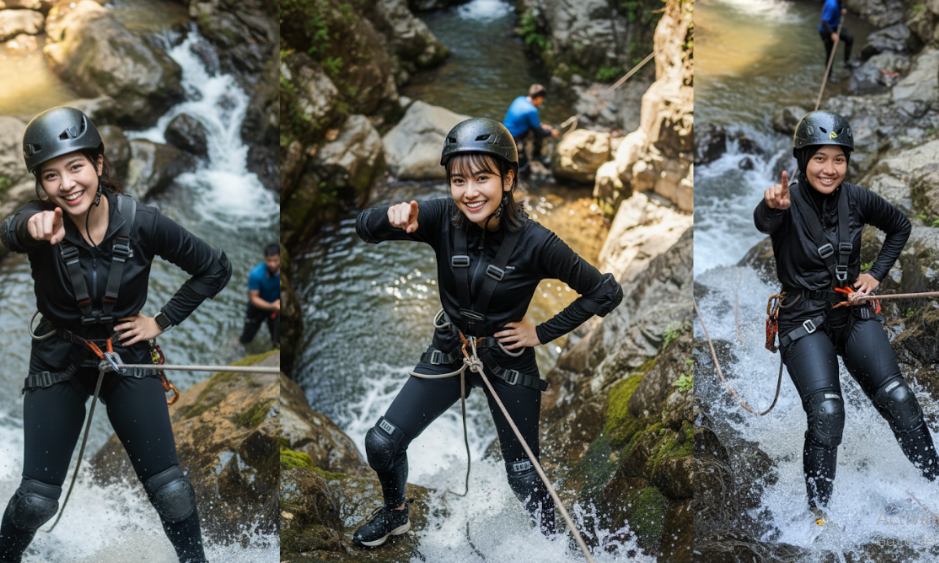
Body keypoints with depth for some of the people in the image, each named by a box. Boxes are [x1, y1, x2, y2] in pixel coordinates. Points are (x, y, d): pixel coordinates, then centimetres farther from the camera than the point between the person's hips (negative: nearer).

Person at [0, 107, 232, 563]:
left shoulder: (140, 222, -15)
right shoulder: (41, 220, -17)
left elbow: (215, 268, -4)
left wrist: (162, 321, -7)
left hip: (127, 355, 1)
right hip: (58, 362, 0)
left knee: (170, 489, -2)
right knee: (37, 498, -2)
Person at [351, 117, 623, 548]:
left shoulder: (535, 243, -25)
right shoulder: (444, 219, -17)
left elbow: (607, 293, -16)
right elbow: (364, 227, -17)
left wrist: (543, 333, -14)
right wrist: (394, 218, -39)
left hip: (507, 363, -3)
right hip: (448, 352, 3)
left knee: (523, 476, 6)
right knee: (381, 443, 1)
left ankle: (551, 540, 37)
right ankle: (395, 513, 32)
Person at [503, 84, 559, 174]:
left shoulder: (520, 99, 0)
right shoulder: (531, 111, -25)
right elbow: (538, 131, -11)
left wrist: (541, 125, 10)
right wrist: (551, 133, 5)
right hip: (514, 139, -9)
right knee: (523, 168, -2)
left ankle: (536, 155, 33)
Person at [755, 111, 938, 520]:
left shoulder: (856, 199, 0)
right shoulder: (788, 201, -13)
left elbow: (900, 226, 18)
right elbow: (763, 223, -38)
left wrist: (877, 275, 6)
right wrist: (772, 207, -61)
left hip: (854, 314, 4)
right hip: (804, 321, -4)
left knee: (898, 400, -8)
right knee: (826, 414, -19)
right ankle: (818, 509, -1)